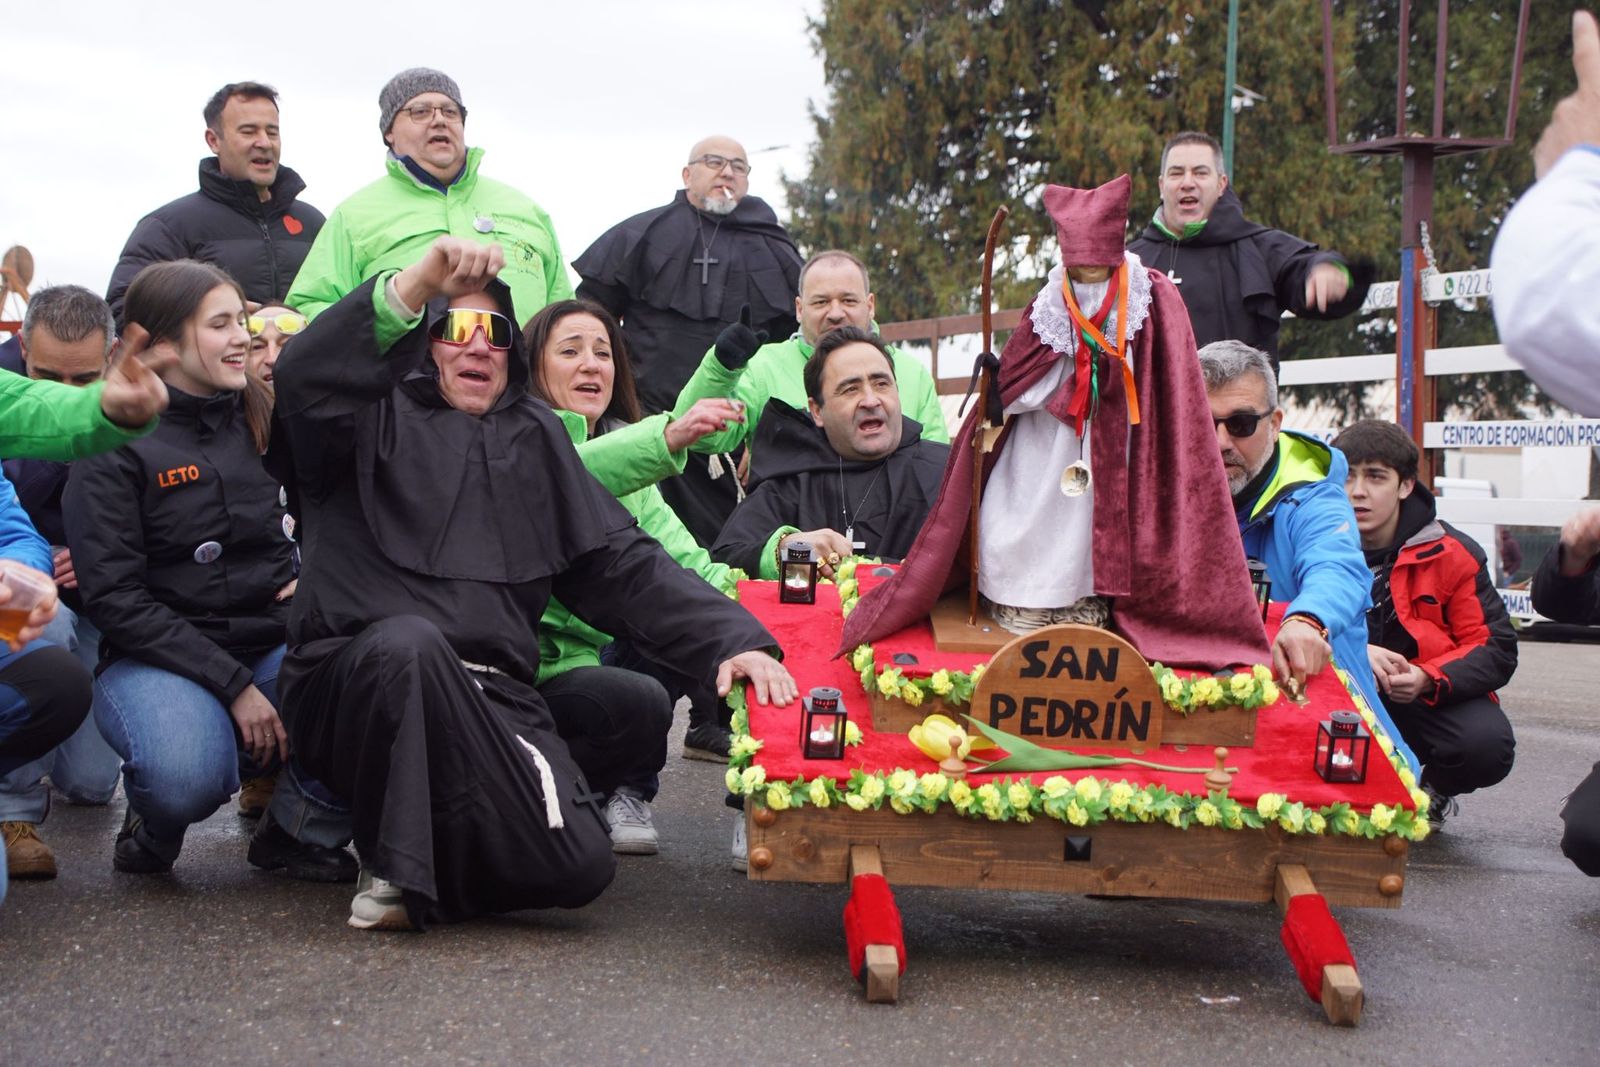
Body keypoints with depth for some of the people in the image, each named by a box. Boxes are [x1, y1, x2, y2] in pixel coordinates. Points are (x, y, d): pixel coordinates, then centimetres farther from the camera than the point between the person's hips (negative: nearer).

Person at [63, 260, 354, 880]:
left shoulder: (263, 417, 12)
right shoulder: (113, 441, -3)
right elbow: (113, 597, -10)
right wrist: (233, 685, -18)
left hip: (276, 643, 4)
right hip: (160, 659, -4)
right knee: (189, 777, -38)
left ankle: (300, 830, -1)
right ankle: (155, 824, 3)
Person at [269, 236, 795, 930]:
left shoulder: (533, 438, 21)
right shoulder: (378, 417, 9)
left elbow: (619, 562, 13)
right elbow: (303, 378, -16)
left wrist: (733, 636, -2)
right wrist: (419, 281, -27)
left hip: (489, 699, 3)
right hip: (355, 679, -3)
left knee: (578, 863, -22)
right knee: (410, 640, -39)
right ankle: (398, 865, -18)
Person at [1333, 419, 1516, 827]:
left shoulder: (1452, 554, -6)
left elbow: (1497, 650, -7)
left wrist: (1428, 680, -26)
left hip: (1433, 699, 0)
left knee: (1488, 744, -31)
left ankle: (1435, 791, 8)